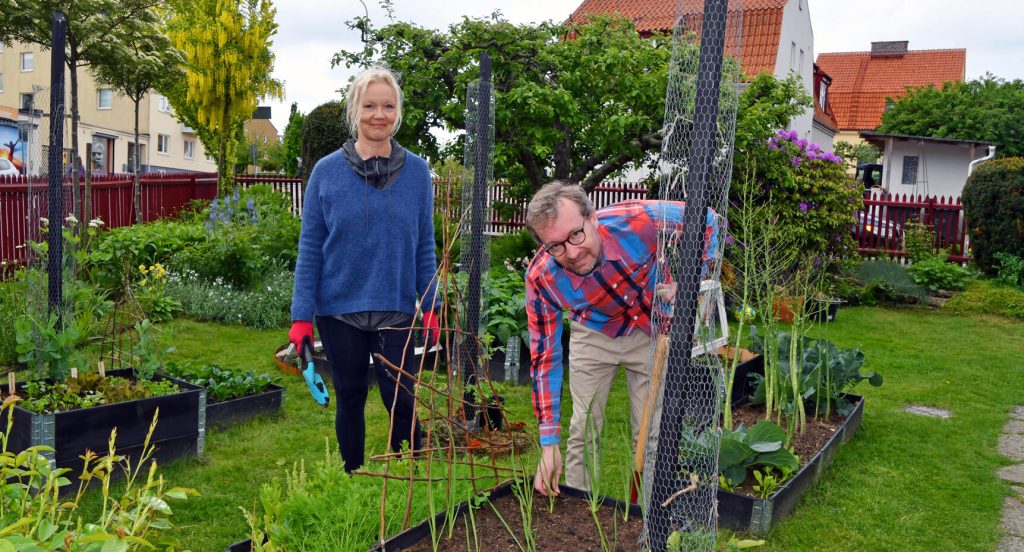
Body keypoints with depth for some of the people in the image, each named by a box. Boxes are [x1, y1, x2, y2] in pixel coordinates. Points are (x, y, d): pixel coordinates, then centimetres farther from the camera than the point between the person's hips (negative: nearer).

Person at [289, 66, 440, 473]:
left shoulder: (417, 172, 0)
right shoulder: (326, 172, -3)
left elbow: (424, 245, 4)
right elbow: (309, 248, -1)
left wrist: (431, 307, 1)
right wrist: (301, 316, -6)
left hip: (396, 309, 0)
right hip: (339, 308, 0)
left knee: (402, 400, 2)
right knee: (350, 399, 14)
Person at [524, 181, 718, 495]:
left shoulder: (637, 221, -37)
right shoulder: (540, 278, -30)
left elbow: (705, 220, -18)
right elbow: (545, 357, -21)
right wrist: (549, 444, -22)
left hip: (652, 330, 0)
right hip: (593, 333, 1)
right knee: (583, 428, 2)